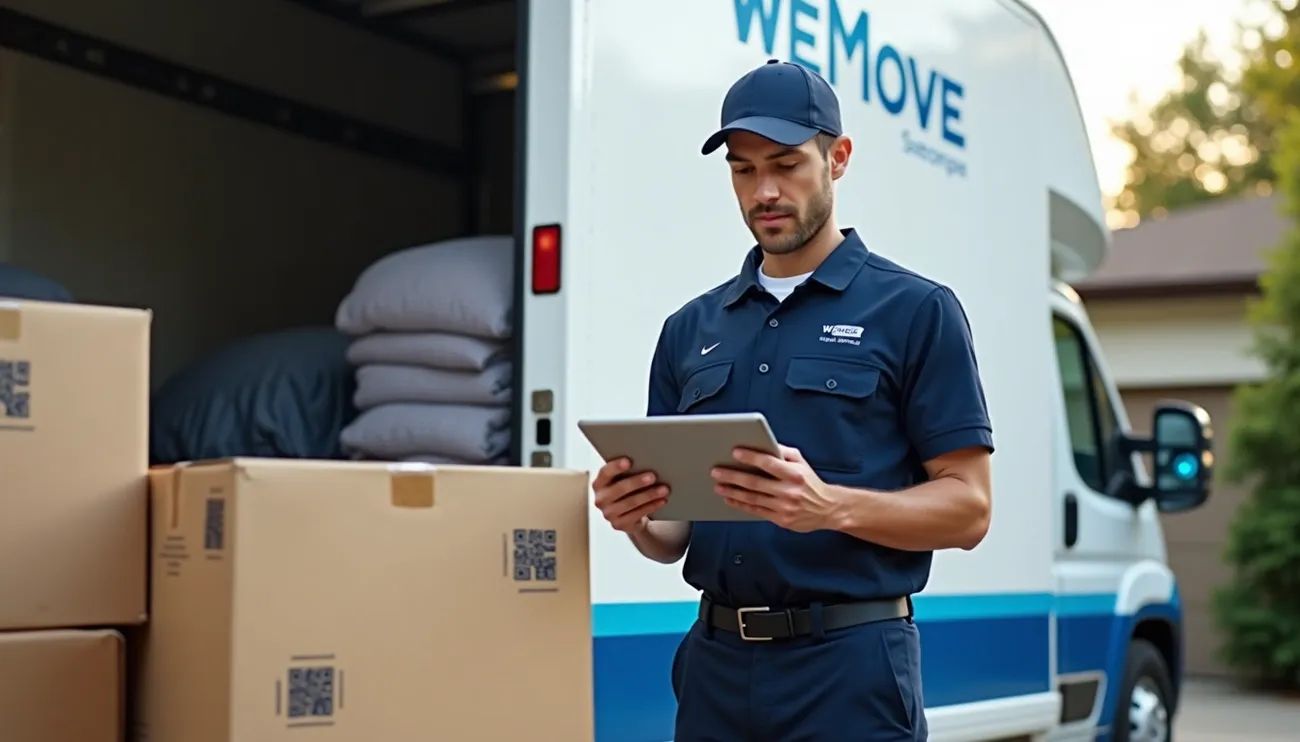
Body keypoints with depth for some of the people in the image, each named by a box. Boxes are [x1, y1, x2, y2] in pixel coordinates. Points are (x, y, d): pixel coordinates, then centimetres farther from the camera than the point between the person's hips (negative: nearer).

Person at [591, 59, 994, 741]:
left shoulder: (914, 311, -2)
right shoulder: (691, 330, 12)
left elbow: (967, 507, -6)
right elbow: (672, 537, 14)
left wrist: (831, 506, -22)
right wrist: (635, 516, -8)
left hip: (849, 666, -4)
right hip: (716, 664, 5)